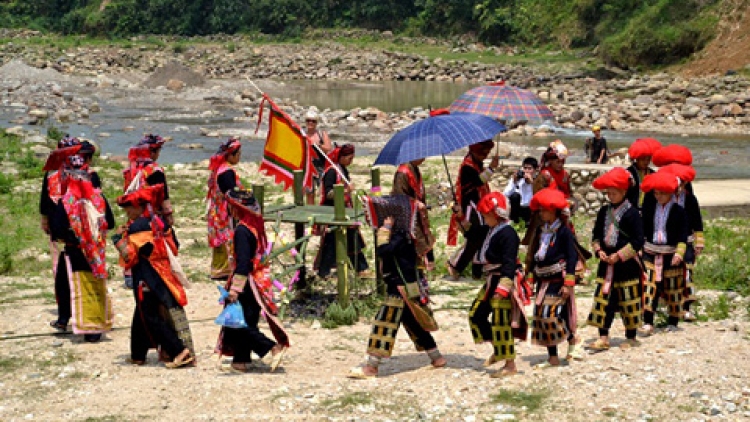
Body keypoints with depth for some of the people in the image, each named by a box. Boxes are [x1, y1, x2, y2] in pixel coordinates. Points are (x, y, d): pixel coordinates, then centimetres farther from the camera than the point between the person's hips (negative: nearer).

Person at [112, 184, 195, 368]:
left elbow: (129, 256, -19)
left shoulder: (136, 227, -15)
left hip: (146, 281, -8)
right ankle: (138, 355, 24)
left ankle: (179, 351, -12)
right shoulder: (159, 222, 8)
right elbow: (174, 248, 14)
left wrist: (118, 239, -6)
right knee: (141, 318, 17)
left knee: (151, 318, -3)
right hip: (164, 276, 8)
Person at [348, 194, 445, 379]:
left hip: (402, 289, -10)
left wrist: (384, 229, -24)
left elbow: (383, 250, -33)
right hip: (400, 287, 10)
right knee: (414, 323, 20)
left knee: (385, 322, -10)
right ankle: (436, 357, 29)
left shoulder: (401, 237, -20)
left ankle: (371, 367, -11)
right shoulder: (400, 235, 10)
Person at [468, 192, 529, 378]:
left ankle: (510, 364, 1)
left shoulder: (507, 234, -18)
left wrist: (503, 287, -30)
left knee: (500, 322, -8)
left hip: (504, 280, -11)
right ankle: (498, 350, 27)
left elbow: (509, 264, -24)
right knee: (476, 314, 15)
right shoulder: (491, 231, 12)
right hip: (491, 282, 11)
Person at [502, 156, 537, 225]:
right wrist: (514, 182, -24)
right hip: (518, 208, 0)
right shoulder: (517, 179, -5)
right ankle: (514, 222, -12)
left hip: (532, 210, 0)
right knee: (515, 195, -29)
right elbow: (506, 195, -15)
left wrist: (532, 183, -29)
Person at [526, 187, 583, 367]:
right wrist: (530, 277, 14)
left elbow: (572, 257, -13)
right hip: (543, 281, 8)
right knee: (542, 316, 6)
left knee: (551, 313, -17)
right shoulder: (540, 231, 12)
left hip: (558, 279, -8)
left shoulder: (564, 231, -9)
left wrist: (568, 283, -17)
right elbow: (533, 255, 18)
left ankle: (572, 339, 9)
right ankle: (553, 357, 14)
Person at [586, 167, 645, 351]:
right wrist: (599, 250, -2)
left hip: (626, 263, -5)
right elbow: (596, 235, 16)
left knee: (629, 300, 3)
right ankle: (603, 337, 5)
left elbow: (638, 241, -12)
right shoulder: (604, 211, 8)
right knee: (603, 298, 1)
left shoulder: (631, 213, -10)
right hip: (607, 262, 6)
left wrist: (619, 255, -14)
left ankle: (631, 337, 15)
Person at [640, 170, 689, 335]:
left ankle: (673, 322, 24)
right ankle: (648, 323, -9)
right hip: (651, 251, 2)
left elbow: (683, 235, -9)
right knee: (649, 285, -8)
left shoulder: (678, 210, -8)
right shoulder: (649, 204, 2)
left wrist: (679, 252, -17)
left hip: (671, 253, -2)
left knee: (673, 288, 9)